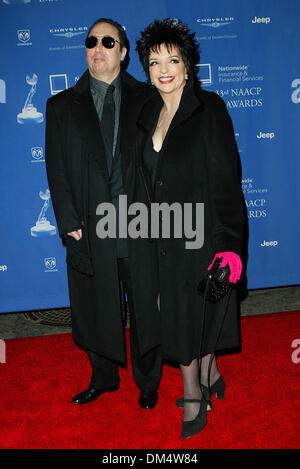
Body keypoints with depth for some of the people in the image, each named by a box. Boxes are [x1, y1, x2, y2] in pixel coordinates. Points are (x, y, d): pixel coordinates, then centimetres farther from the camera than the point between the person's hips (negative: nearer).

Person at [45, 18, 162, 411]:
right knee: (96, 309, 13)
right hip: (90, 227, 1)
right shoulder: (62, 106, 9)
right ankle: (104, 378, 37)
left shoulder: (147, 99, 7)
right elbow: (57, 170, 3)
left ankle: (148, 382, 32)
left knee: (146, 308, 9)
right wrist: (69, 223, -6)